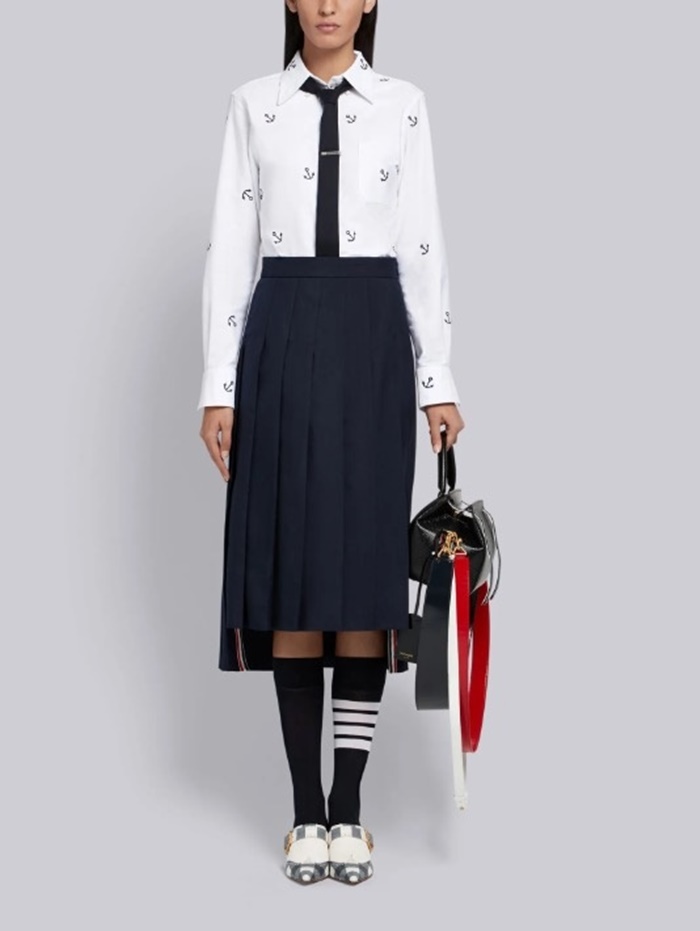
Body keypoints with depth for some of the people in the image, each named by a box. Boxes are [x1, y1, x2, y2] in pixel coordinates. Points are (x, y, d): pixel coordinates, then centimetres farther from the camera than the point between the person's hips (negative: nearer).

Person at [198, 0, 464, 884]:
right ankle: (306, 806, 11)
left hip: (372, 340, 0)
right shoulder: (253, 105, 7)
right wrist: (219, 386, -1)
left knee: (365, 565, -1)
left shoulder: (403, 105, 7)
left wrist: (438, 380, 1)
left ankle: (348, 805, 10)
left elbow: (423, 247, 5)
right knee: (289, 566, 0)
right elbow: (229, 246, 4)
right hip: (281, 340, 0)